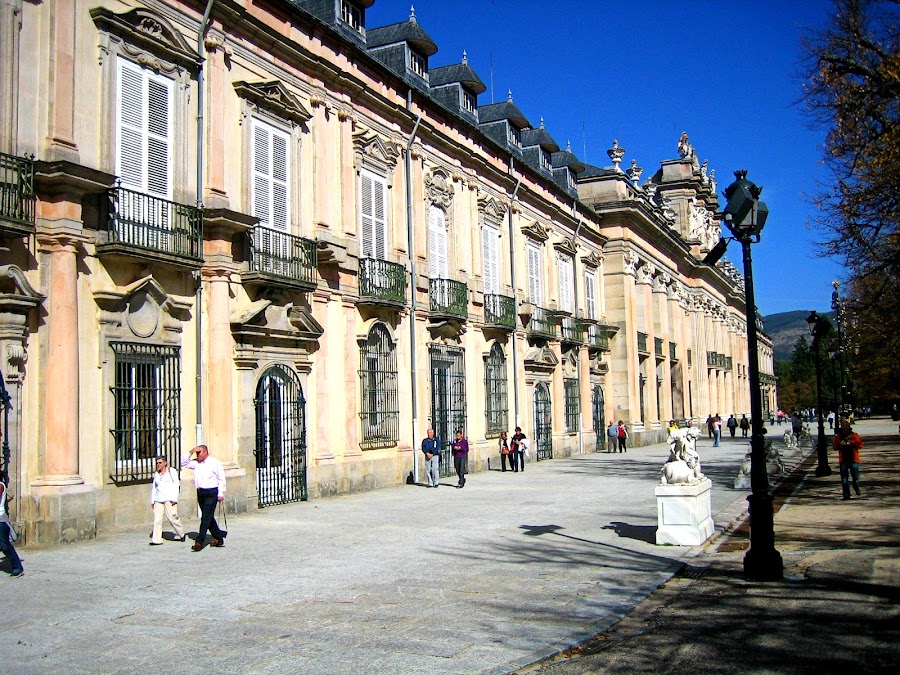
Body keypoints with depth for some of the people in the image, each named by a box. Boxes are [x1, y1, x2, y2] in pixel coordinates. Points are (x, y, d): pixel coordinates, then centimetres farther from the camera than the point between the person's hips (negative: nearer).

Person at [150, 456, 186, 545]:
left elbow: (176, 485, -1)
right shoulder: (156, 474, 18)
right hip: (158, 500, 5)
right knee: (157, 519, -5)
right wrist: (152, 501, 16)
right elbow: (154, 488, 22)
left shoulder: (171, 471, 4)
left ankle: (181, 534, 14)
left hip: (169, 499, -4)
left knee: (172, 518, -7)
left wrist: (174, 499, -9)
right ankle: (156, 539, -3)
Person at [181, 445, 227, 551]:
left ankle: (199, 542, -11)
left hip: (211, 493, -7)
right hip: (200, 493, 7)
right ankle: (219, 538, 22)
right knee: (208, 517, 11)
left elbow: (221, 479, -3)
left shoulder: (215, 463, -4)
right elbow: (183, 464, 16)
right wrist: (190, 454, 3)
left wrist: (221, 494, -8)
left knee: (206, 517, -9)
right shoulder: (196, 463, 11)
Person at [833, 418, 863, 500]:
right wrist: (840, 444, -11)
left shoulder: (854, 435, 4)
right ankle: (846, 494, 4)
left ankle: (857, 489, 30)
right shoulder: (838, 436, 6)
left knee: (856, 476, 1)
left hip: (854, 459, -1)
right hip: (843, 460, 1)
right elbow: (834, 447, 8)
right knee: (844, 478, 0)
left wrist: (852, 443, -13)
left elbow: (860, 444, 3)